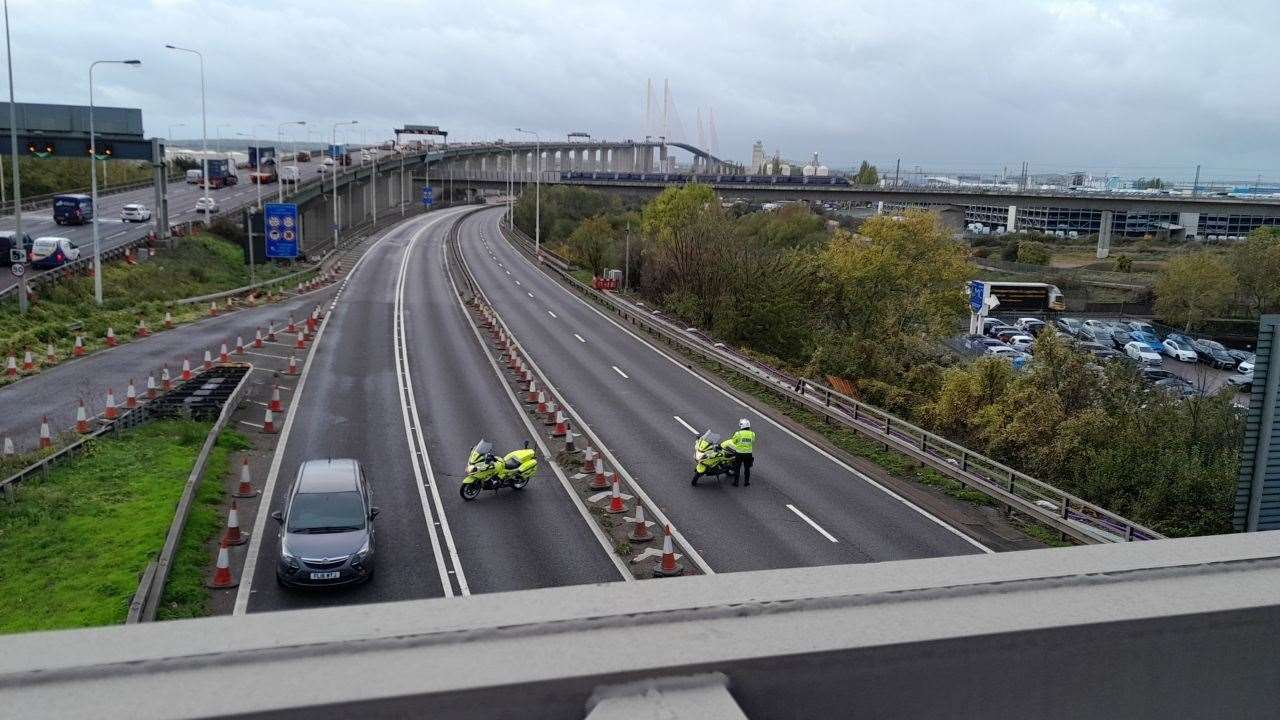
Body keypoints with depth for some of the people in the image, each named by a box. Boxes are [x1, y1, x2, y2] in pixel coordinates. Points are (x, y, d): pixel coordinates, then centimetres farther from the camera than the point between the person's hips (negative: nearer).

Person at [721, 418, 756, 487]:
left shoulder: (738, 434, -14)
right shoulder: (752, 434, -4)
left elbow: (732, 442, -2)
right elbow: (753, 443, 10)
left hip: (739, 453, -2)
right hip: (748, 453, 2)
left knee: (737, 468, 10)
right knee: (747, 468, 16)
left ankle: (736, 482, 15)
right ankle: (746, 482, 22)